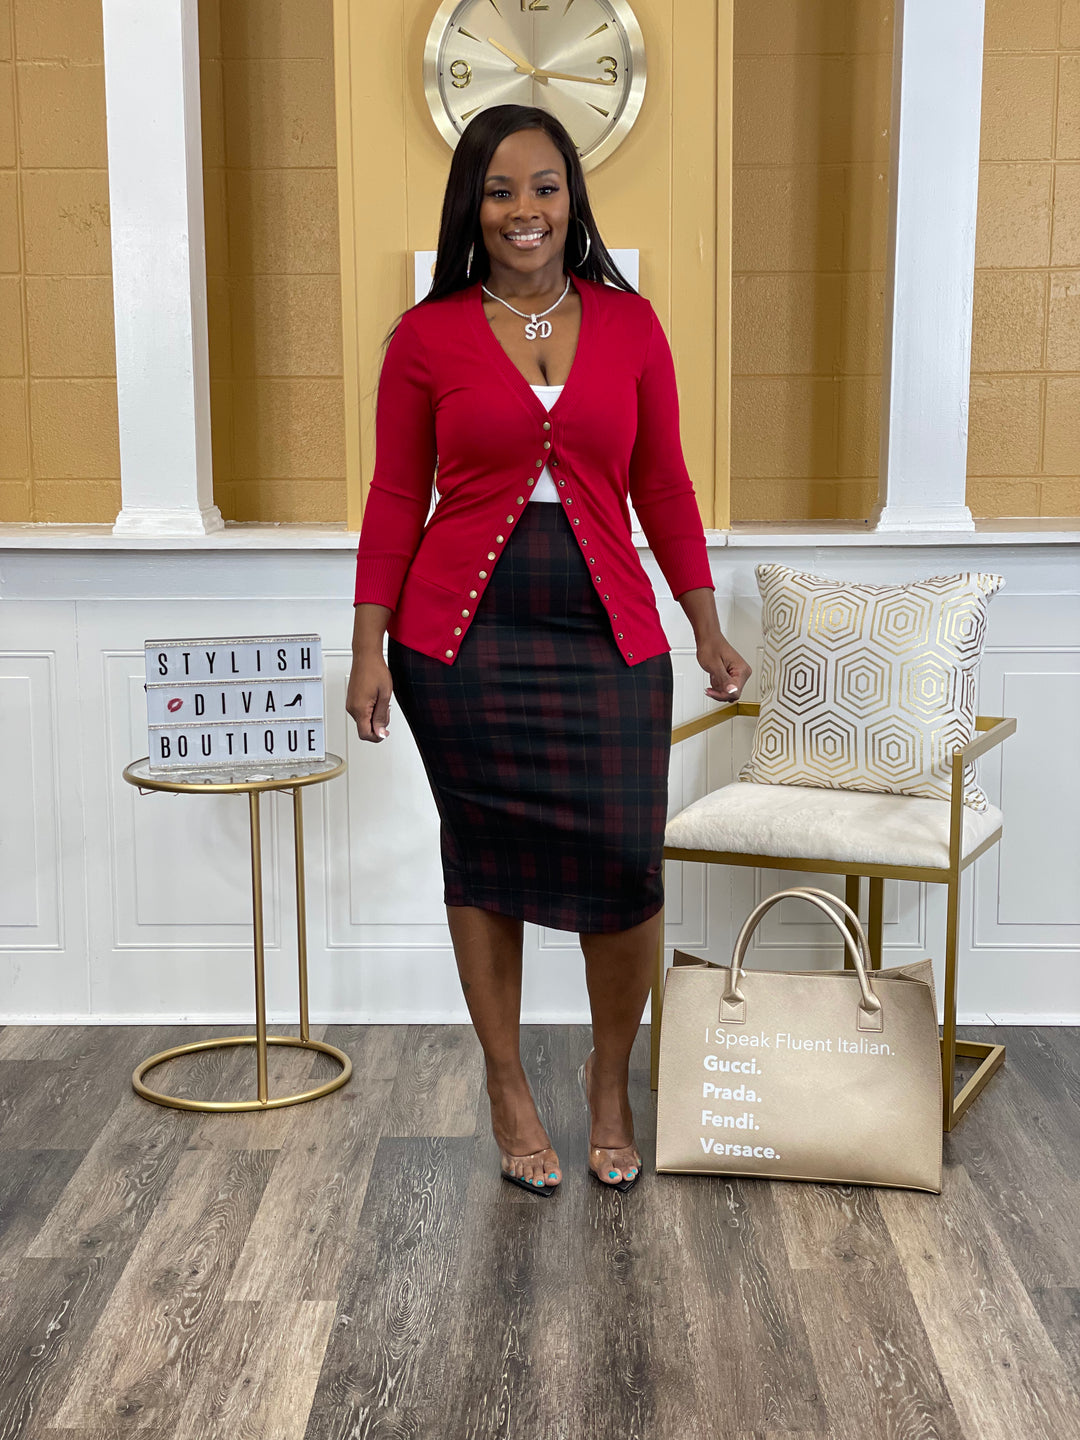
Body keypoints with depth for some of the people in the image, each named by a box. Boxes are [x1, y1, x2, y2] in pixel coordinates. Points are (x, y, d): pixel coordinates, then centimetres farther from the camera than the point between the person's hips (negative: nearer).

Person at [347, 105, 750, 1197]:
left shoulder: (630, 324, 6)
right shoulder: (428, 336, 1)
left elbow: (663, 486, 9)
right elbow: (396, 497, 3)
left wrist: (708, 630, 8)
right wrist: (369, 648, -1)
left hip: (607, 636, 1)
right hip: (465, 635, 0)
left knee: (626, 861, -6)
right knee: (482, 857, 7)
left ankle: (611, 1077, 20)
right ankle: (508, 1085, 26)